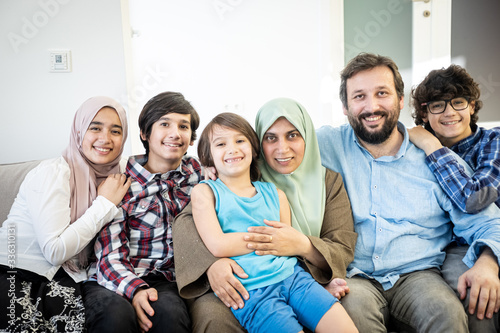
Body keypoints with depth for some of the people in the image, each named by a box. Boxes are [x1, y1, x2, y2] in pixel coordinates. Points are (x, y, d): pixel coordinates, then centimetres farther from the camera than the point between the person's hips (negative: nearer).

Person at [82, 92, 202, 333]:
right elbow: (110, 255, -7)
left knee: (169, 313, -33)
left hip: (164, 280, 1)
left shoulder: (197, 171, 7)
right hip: (116, 279, -1)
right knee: (117, 314, -34)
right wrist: (135, 289, -25)